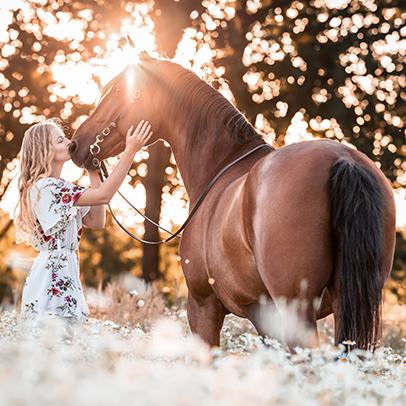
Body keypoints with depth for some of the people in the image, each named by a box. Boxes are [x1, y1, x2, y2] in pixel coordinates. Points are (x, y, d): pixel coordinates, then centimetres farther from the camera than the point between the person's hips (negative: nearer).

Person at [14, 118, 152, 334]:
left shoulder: (58, 188, 18)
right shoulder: (46, 187, -15)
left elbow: (96, 221, 13)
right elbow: (102, 196, -22)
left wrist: (94, 174, 11)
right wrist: (130, 151, -21)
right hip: (52, 277, -10)